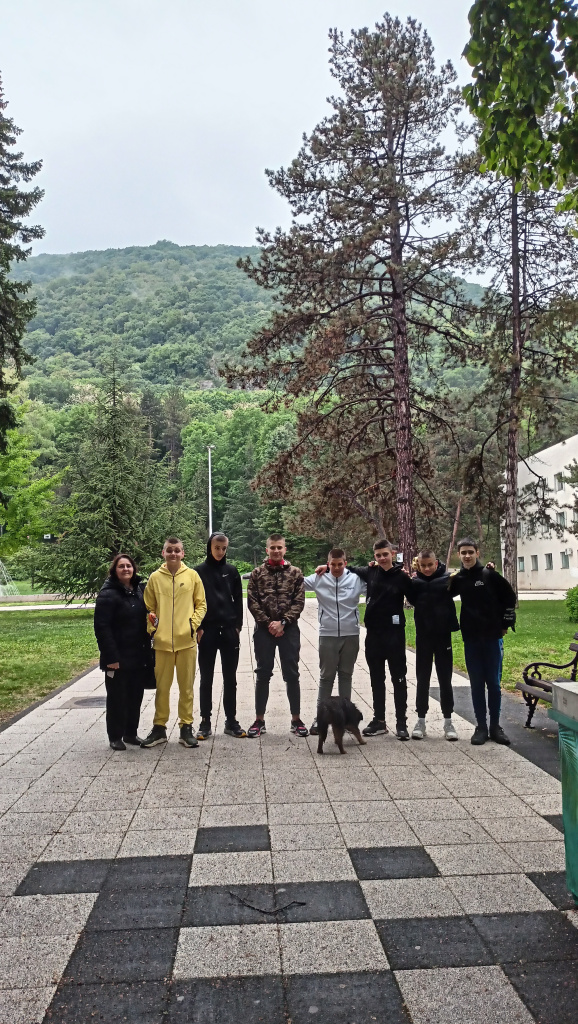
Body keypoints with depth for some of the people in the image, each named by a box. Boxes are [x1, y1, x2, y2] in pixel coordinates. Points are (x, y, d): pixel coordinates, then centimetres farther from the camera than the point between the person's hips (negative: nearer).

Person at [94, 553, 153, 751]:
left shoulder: (138, 590, 11)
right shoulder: (108, 594, -11)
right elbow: (102, 627, -16)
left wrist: (147, 651, 12)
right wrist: (111, 656, -20)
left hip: (139, 656, 7)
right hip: (119, 658, -6)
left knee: (135, 696, 13)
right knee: (117, 697, 4)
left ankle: (131, 733, 26)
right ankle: (115, 737, 16)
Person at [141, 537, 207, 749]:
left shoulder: (192, 576, 2)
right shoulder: (155, 577, 4)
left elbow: (201, 604, 6)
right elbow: (149, 607, 9)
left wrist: (194, 623, -7)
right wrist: (151, 626, -4)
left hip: (187, 639, 0)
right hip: (162, 641, 1)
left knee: (186, 686, 7)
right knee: (162, 686, 8)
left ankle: (186, 727, 17)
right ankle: (159, 727, 20)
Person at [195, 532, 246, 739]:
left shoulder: (231, 570, 7)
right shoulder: (199, 571, 1)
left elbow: (238, 599, 8)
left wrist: (238, 625, 0)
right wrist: (198, 628, -7)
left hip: (229, 630, 2)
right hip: (206, 631, -2)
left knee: (230, 678, 7)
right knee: (206, 679, 5)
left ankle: (231, 721, 16)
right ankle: (205, 722, 13)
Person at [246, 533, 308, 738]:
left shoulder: (295, 573, 3)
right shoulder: (257, 573, 3)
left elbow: (299, 602, -2)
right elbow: (252, 602, -2)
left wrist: (282, 622, -12)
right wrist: (268, 623, -10)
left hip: (289, 629, 0)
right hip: (264, 630, 0)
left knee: (292, 675, 5)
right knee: (263, 675, 7)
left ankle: (296, 719, 15)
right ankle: (259, 720, 16)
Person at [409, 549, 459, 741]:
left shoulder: (446, 578, -5)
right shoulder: (415, 581, -1)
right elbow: (412, 599, -13)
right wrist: (410, 581, -23)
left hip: (443, 635, -1)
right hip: (423, 635, 1)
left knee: (445, 679, 7)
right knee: (422, 679, 9)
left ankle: (448, 721, 17)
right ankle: (421, 720, 18)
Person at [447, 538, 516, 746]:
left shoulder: (489, 575, -5)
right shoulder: (457, 579, 4)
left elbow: (509, 597, 1)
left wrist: (506, 623, 1)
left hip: (492, 637, -2)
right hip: (471, 639, 2)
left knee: (493, 683, 4)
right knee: (476, 684, 6)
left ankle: (495, 726, 15)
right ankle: (481, 727, 13)